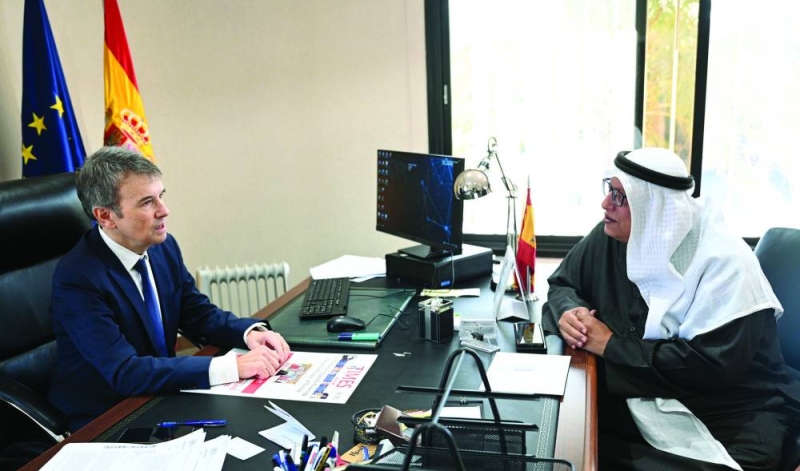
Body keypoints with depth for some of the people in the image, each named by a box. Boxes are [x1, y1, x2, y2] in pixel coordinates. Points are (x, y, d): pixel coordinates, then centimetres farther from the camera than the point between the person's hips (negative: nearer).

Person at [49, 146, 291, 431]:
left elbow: (198, 314, 7)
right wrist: (232, 367, -34)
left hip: (160, 399, 7)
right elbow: (125, 373, -28)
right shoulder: (76, 279, -23)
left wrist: (250, 332, -14)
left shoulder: (164, 246, -3)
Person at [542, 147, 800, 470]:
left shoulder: (725, 262, -19)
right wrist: (568, 312, -13)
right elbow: (562, 283, 12)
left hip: (728, 412, -5)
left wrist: (612, 345, -22)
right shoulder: (611, 236, 0)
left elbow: (712, 365, -25)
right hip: (638, 399, 5)